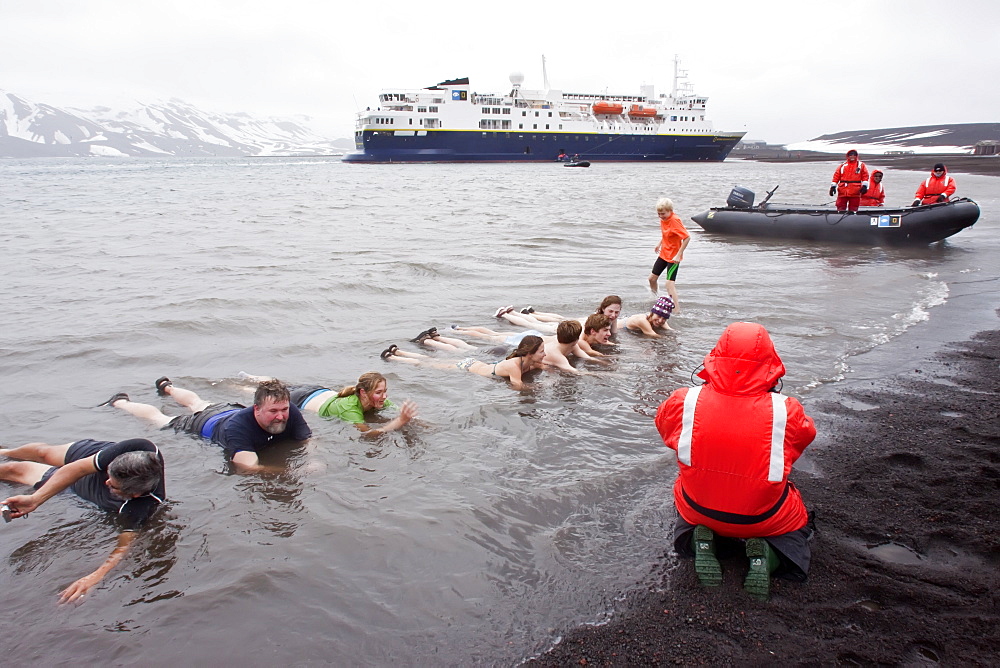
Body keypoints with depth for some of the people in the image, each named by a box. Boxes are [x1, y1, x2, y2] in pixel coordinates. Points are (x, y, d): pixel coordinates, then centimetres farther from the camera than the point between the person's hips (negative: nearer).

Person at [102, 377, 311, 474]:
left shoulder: (291, 413, -38)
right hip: (203, 426, -5)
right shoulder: (238, 427, -51)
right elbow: (248, 468, -59)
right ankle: (119, 402, 54)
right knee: (160, 418, 24)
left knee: (198, 403, 37)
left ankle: (167, 386, 69)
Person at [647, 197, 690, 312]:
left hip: (673, 256, -8)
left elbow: (687, 237, -28)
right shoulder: (663, 219, 1)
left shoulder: (675, 220, -25)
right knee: (652, 277, 13)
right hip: (663, 254, 9)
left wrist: (678, 255, -28)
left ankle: (677, 310, -14)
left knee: (670, 283, -15)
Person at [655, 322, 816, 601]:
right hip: (765, 520, -1)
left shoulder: (682, 402, -21)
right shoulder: (786, 412, -25)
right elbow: (806, 434, -2)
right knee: (796, 523, 31)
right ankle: (766, 554, 0)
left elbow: (663, 424, 1)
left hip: (699, 511, 1)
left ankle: (701, 538, 4)